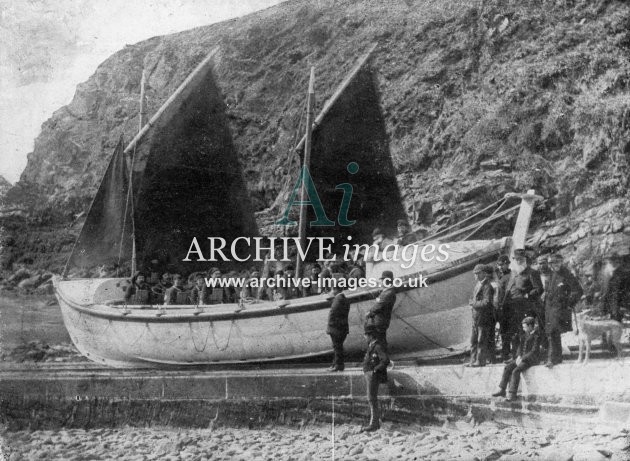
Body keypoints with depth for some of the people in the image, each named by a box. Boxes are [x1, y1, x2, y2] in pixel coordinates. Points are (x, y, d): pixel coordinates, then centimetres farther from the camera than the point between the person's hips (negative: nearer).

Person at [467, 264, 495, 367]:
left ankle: (481, 360, 1)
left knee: (482, 341, -3)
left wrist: (474, 303, -13)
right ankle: (473, 360, 16)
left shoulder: (487, 286, -13)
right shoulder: (478, 285, 16)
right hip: (476, 317, 9)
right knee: (473, 340, 11)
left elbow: (486, 302, -20)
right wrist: (472, 302, 5)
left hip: (483, 317, -9)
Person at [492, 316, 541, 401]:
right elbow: (520, 346, 14)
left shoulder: (536, 336, -12)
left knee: (516, 371, -27)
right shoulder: (524, 334, 13)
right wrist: (519, 356, -4)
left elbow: (534, 351, -16)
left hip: (531, 359, -8)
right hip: (522, 357, 8)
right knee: (507, 367, -11)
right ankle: (502, 390, -10)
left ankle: (512, 394, -25)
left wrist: (522, 359, -18)